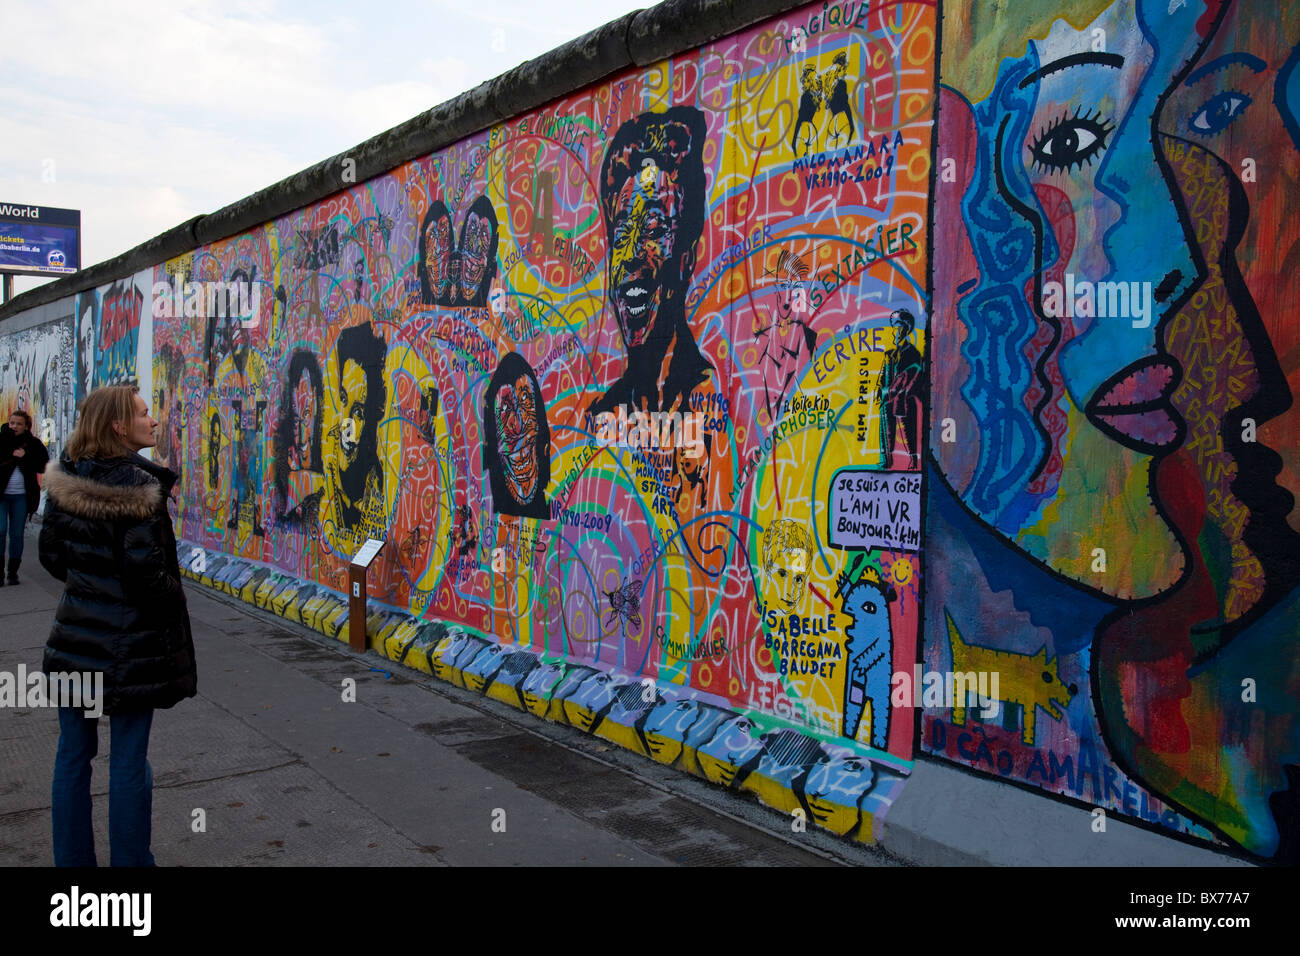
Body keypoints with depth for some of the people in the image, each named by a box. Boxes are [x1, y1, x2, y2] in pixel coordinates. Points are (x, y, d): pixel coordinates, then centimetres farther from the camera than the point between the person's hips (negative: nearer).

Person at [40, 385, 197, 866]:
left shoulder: (65, 479, 1)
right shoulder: (139, 488, -18)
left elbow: (51, 553, 10)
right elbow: (147, 573, -19)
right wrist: (173, 595, -2)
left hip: (75, 640, 6)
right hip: (132, 646, -6)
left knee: (73, 754, 14)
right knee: (129, 761, 5)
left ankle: (71, 859, 25)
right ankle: (130, 861, 16)